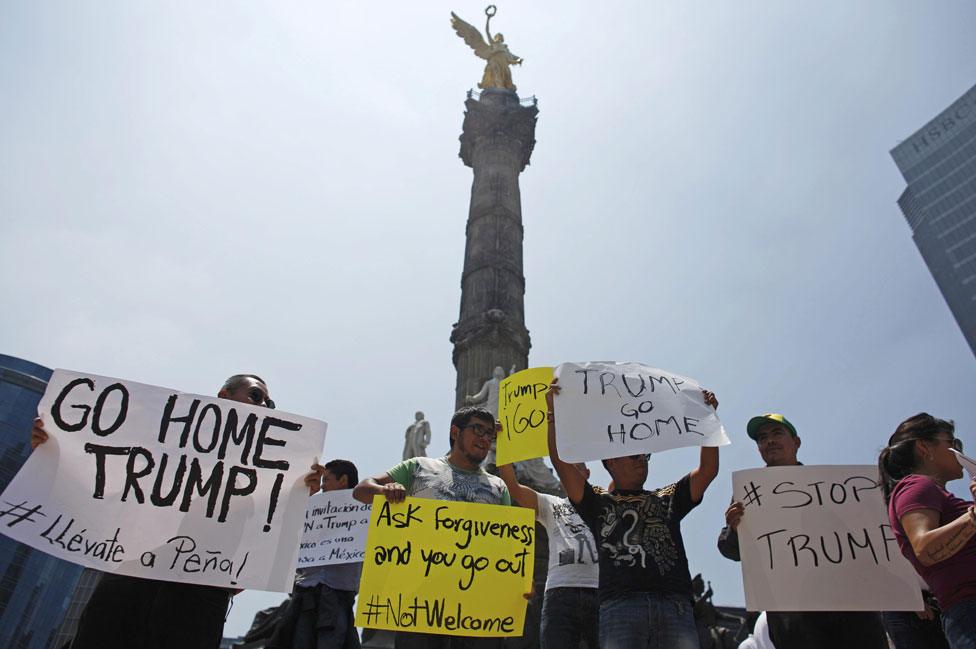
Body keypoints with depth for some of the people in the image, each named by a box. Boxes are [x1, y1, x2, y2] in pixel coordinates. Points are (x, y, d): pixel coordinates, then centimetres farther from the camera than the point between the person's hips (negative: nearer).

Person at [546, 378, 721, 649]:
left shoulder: (669, 498, 26)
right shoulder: (598, 502, 17)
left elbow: (708, 470, 18)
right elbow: (562, 463, 6)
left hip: (675, 604, 3)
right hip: (620, 603, -2)